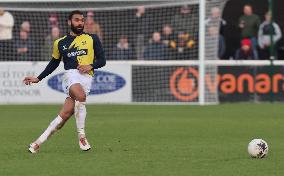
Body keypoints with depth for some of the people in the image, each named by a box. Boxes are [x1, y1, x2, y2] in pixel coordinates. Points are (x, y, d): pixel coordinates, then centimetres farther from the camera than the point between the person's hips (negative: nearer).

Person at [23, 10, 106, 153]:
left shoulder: (92, 39, 14)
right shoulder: (60, 43, 16)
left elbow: (102, 60, 13)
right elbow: (53, 63, 27)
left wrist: (91, 66, -7)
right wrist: (38, 78, 23)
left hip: (86, 77, 1)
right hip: (71, 74, -1)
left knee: (66, 113, -14)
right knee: (80, 96, -35)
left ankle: (38, 142, -7)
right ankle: (81, 136, -25)